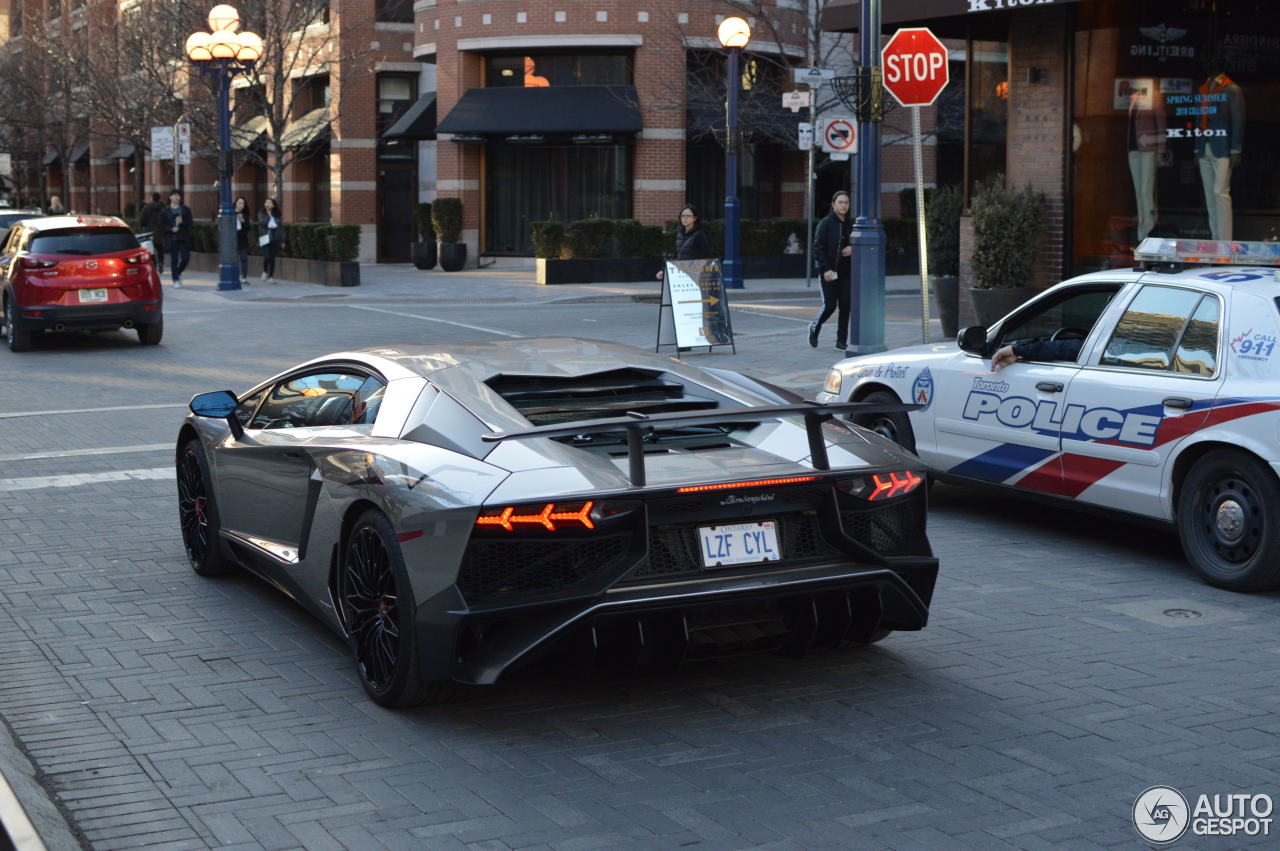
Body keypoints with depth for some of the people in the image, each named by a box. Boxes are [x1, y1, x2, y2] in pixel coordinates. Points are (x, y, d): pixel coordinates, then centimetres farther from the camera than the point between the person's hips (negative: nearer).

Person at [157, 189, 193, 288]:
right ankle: (176, 280, 4)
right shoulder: (165, 211, 6)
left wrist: (182, 222, -16)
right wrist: (171, 229, -14)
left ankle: (178, 272, 25)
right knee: (174, 259, -3)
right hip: (172, 239, -2)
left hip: (184, 238, 2)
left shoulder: (186, 209, 10)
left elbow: (190, 223, 3)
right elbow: (162, 227, 3)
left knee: (186, 258, -4)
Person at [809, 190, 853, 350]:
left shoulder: (851, 224, 8)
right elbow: (818, 247, -10)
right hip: (828, 272, -4)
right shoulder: (825, 223, -6)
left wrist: (853, 249, -7)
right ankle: (815, 327, 22)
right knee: (829, 305, -7)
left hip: (846, 272, 4)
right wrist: (826, 269, -18)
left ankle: (841, 341, 7)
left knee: (845, 306, -1)